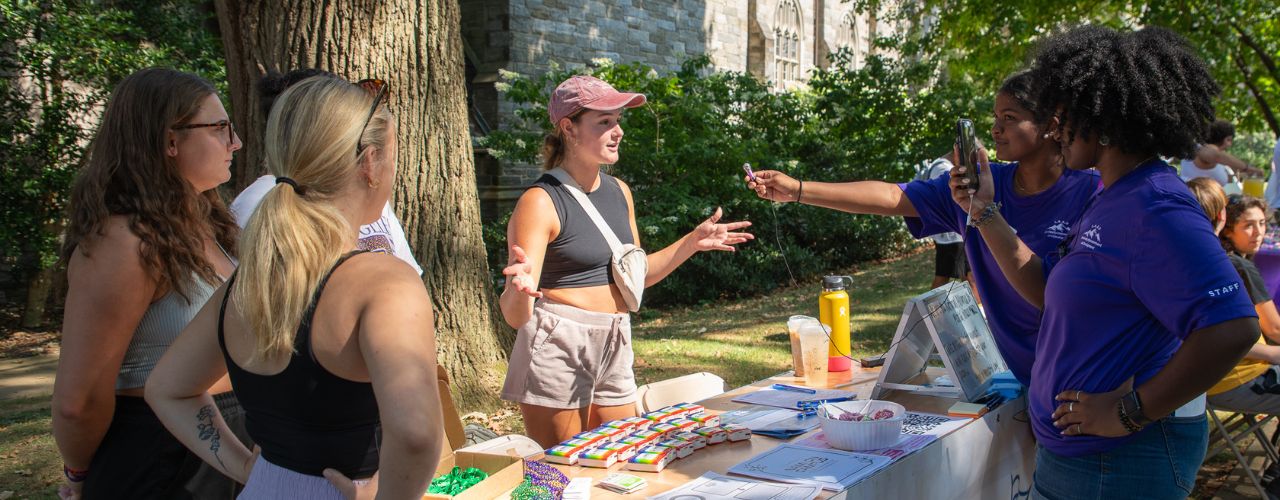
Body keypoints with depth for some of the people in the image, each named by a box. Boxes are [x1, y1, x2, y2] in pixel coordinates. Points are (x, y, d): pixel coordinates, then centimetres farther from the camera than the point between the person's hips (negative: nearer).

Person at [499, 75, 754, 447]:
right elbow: (515, 316, -20)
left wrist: (693, 242, 13)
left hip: (614, 348, 7)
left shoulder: (619, 192, 8)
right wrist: (520, 288, -42)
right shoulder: (541, 202, -14)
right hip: (557, 349, -7)